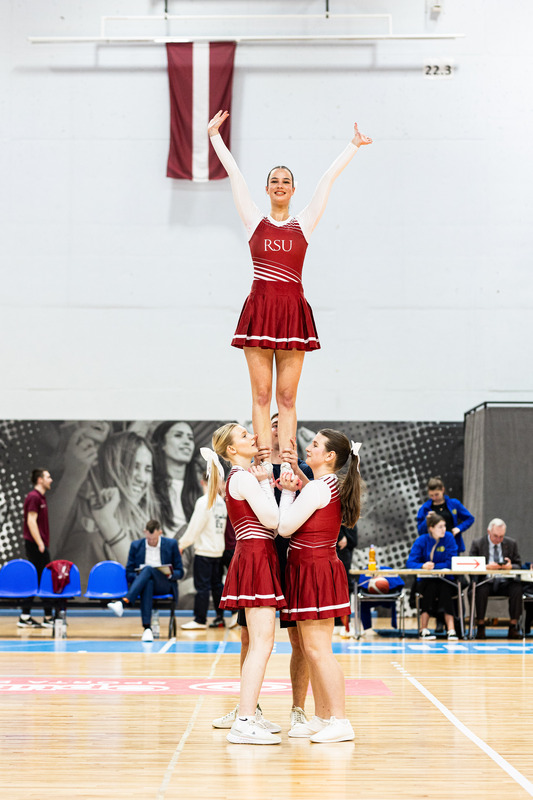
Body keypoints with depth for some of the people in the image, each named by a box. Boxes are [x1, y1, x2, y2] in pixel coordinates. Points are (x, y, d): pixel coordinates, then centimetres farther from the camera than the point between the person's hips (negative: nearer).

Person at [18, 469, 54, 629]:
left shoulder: (40, 497, 18)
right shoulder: (34, 497, -12)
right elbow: (31, 521, -18)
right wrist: (40, 544, -20)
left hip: (37, 545, 10)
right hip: (36, 544, -10)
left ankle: (25, 617, 10)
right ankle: (48, 617, -2)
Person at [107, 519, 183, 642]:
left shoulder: (171, 544, 5)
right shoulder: (136, 546, 8)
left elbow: (179, 572, 8)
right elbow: (129, 574, 9)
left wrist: (170, 574, -16)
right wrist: (138, 575, -14)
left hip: (165, 585, -1)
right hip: (145, 583, 1)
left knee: (148, 569, -35)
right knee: (148, 583, -40)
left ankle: (123, 602, -52)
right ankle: (147, 628, -52)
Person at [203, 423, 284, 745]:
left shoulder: (240, 476, 18)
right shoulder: (244, 477, -12)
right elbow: (272, 519, -15)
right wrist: (265, 483, -5)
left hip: (255, 557, 11)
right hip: (256, 557, -11)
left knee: (258, 642, 15)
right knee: (262, 642, -14)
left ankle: (250, 713, 23)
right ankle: (244, 722, -18)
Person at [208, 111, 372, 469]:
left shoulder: (304, 223, 11)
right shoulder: (255, 221, 10)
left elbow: (328, 179, 15)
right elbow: (234, 173, 14)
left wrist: (354, 146, 20)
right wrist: (215, 136, 18)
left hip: (293, 309, 0)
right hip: (260, 308, 0)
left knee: (287, 396, 2)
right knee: (261, 393, -1)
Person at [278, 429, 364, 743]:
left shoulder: (317, 488, -16)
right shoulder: (332, 486, 14)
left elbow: (285, 527, -13)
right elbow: (302, 519, 17)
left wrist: (287, 491, -2)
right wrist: (293, 489, 4)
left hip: (314, 571, -10)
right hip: (321, 567, 10)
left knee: (318, 650, -9)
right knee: (313, 650, 14)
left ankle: (340, 721, -9)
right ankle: (322, 718, 20)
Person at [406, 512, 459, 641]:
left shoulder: (449, 538, -1)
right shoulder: (421, 541, -2)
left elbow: (451, 563, -8)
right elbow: (410, 563, -11)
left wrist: (433, 566, -18)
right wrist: (423, 566, -30)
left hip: (445, 580, 0)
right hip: (425, 581, 0)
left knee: (444, 588, -32)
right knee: (431, 586, -33)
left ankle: (451, 629, -36)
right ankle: (423, 629, -29)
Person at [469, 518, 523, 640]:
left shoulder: (511, 543, 11)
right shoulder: (477, 544, 3)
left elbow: (518, 565, 10)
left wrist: (510, 566, -15)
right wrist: (486, 567, -23)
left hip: (505, 582, 2)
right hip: (486, 582, -2)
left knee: (517, 588, -29)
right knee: (481, 590, -35)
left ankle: (513, 627, -20)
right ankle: (480, 627, -21)